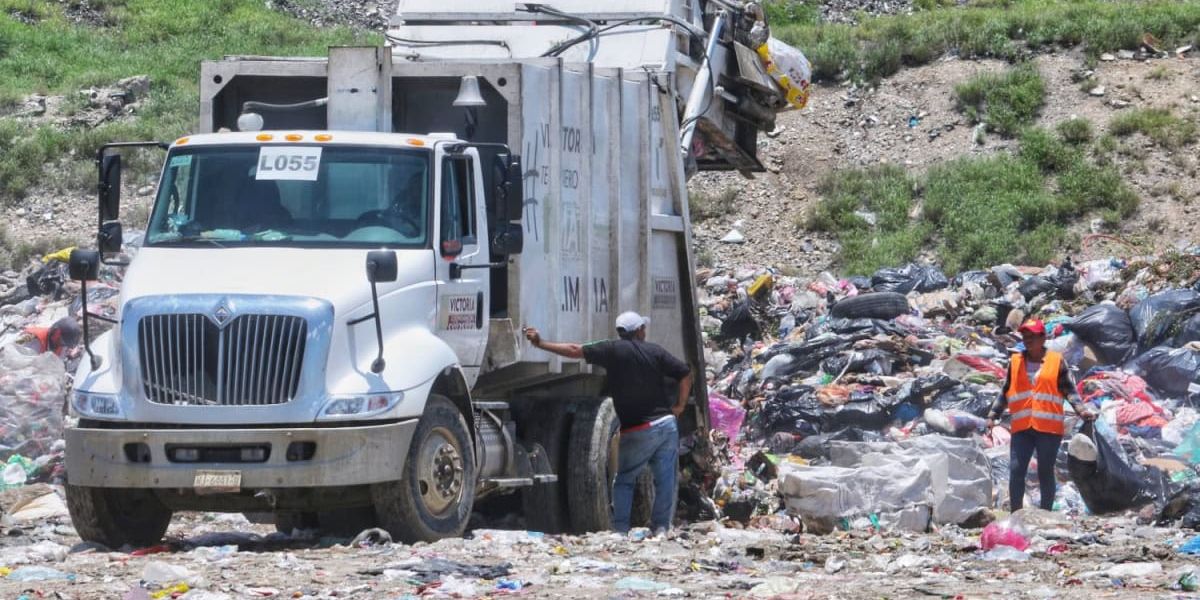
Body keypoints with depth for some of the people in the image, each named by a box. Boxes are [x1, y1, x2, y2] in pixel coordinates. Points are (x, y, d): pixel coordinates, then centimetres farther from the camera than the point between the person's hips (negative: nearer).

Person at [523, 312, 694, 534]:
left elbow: (575, 351, -7)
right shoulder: (655, 351, 6)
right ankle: (661, 528, 3)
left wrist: (541, 343, -2)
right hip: (666, 424, 3)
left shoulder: (614, 350, -3)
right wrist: (680, 406, 11)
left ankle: (620, 530, 3)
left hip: (637, 431, -3)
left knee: (624, 480, 10)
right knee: (665, 480, 6)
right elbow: (685, 374, 3)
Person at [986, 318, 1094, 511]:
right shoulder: (1016, 361, 11)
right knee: (1016, 471, -7)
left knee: (1045, 473, 5)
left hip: (1048, 428, -2)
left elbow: (1069, 390, 3)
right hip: (1022, 429, 2)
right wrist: (993, 415, 10)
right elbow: (1005, 392, 16)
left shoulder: (1056, 361, 4)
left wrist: (1080, 409, -11)